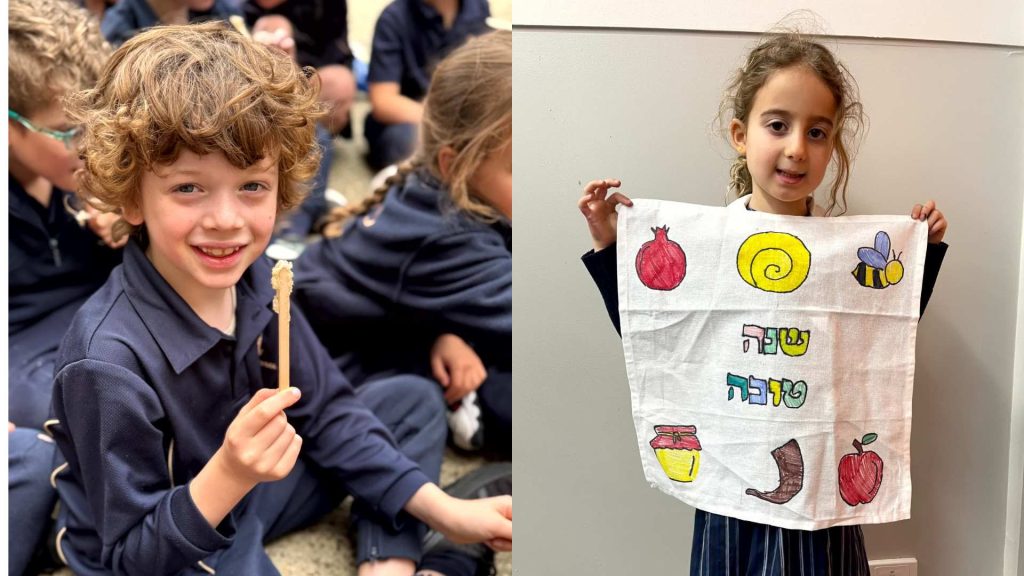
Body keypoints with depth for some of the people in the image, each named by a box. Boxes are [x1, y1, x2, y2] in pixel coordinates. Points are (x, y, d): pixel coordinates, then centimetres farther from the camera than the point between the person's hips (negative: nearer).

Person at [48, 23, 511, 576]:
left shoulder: (251, 277, -12)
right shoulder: (110, 358, -31)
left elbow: (325, 411, 0)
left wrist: (443, 509, -4)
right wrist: (229, 475, -41)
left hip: (249, 489, 7)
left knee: (411, 401, 7)